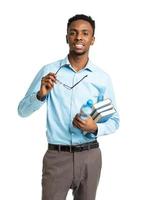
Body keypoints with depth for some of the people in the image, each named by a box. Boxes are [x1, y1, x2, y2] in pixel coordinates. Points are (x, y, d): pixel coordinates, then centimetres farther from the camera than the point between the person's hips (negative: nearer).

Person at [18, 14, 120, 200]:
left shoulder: (103, 78, 1)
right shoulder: (48, 71, -2)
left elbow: (114, 121, 7)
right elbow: (23, 110, 0)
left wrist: (95, 128, -13)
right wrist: (41, 95, -20)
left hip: (90, 156, 2)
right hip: (56, 156, -2)